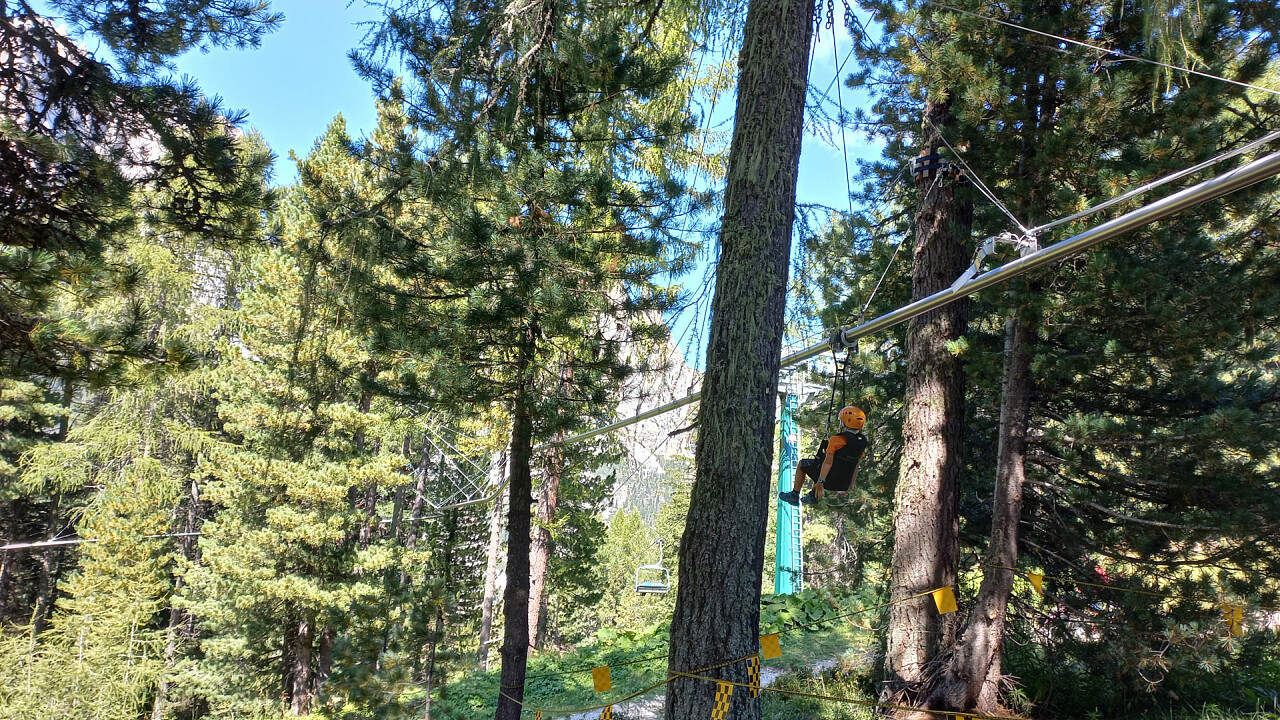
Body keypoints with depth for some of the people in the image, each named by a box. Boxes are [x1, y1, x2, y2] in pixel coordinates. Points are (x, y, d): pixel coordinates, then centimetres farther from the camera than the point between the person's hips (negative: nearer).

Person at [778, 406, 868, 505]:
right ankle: (813, 496, 38)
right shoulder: (862, 442, -3)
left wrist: (820, 482, -20)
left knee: (801, 465, 18)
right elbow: (856, 466, 6)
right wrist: (850, 484, 17)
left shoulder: (836, 440, -24)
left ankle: (794, 495, 25)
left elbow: (828, 462, -24)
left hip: (829, 480, -6)